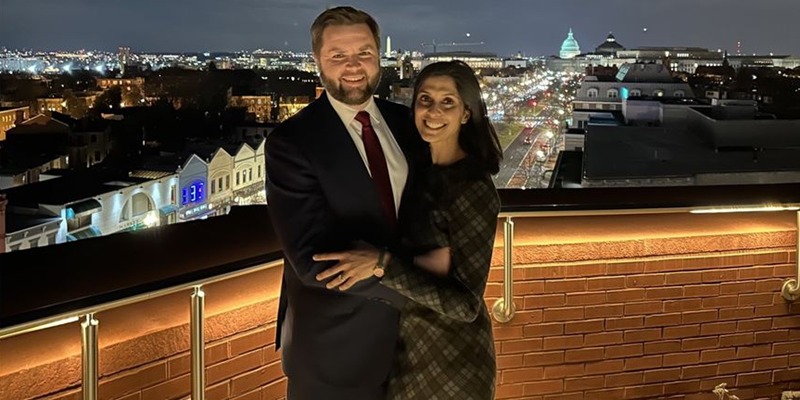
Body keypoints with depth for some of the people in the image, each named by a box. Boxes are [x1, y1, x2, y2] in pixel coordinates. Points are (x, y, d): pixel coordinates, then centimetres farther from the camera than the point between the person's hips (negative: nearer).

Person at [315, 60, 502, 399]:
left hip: (449, 356, -6)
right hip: (408, 341, 6)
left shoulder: (475, 190, -22)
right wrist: (424, 263, -15)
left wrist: (385, 264, -32)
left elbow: (466, 303, -26)